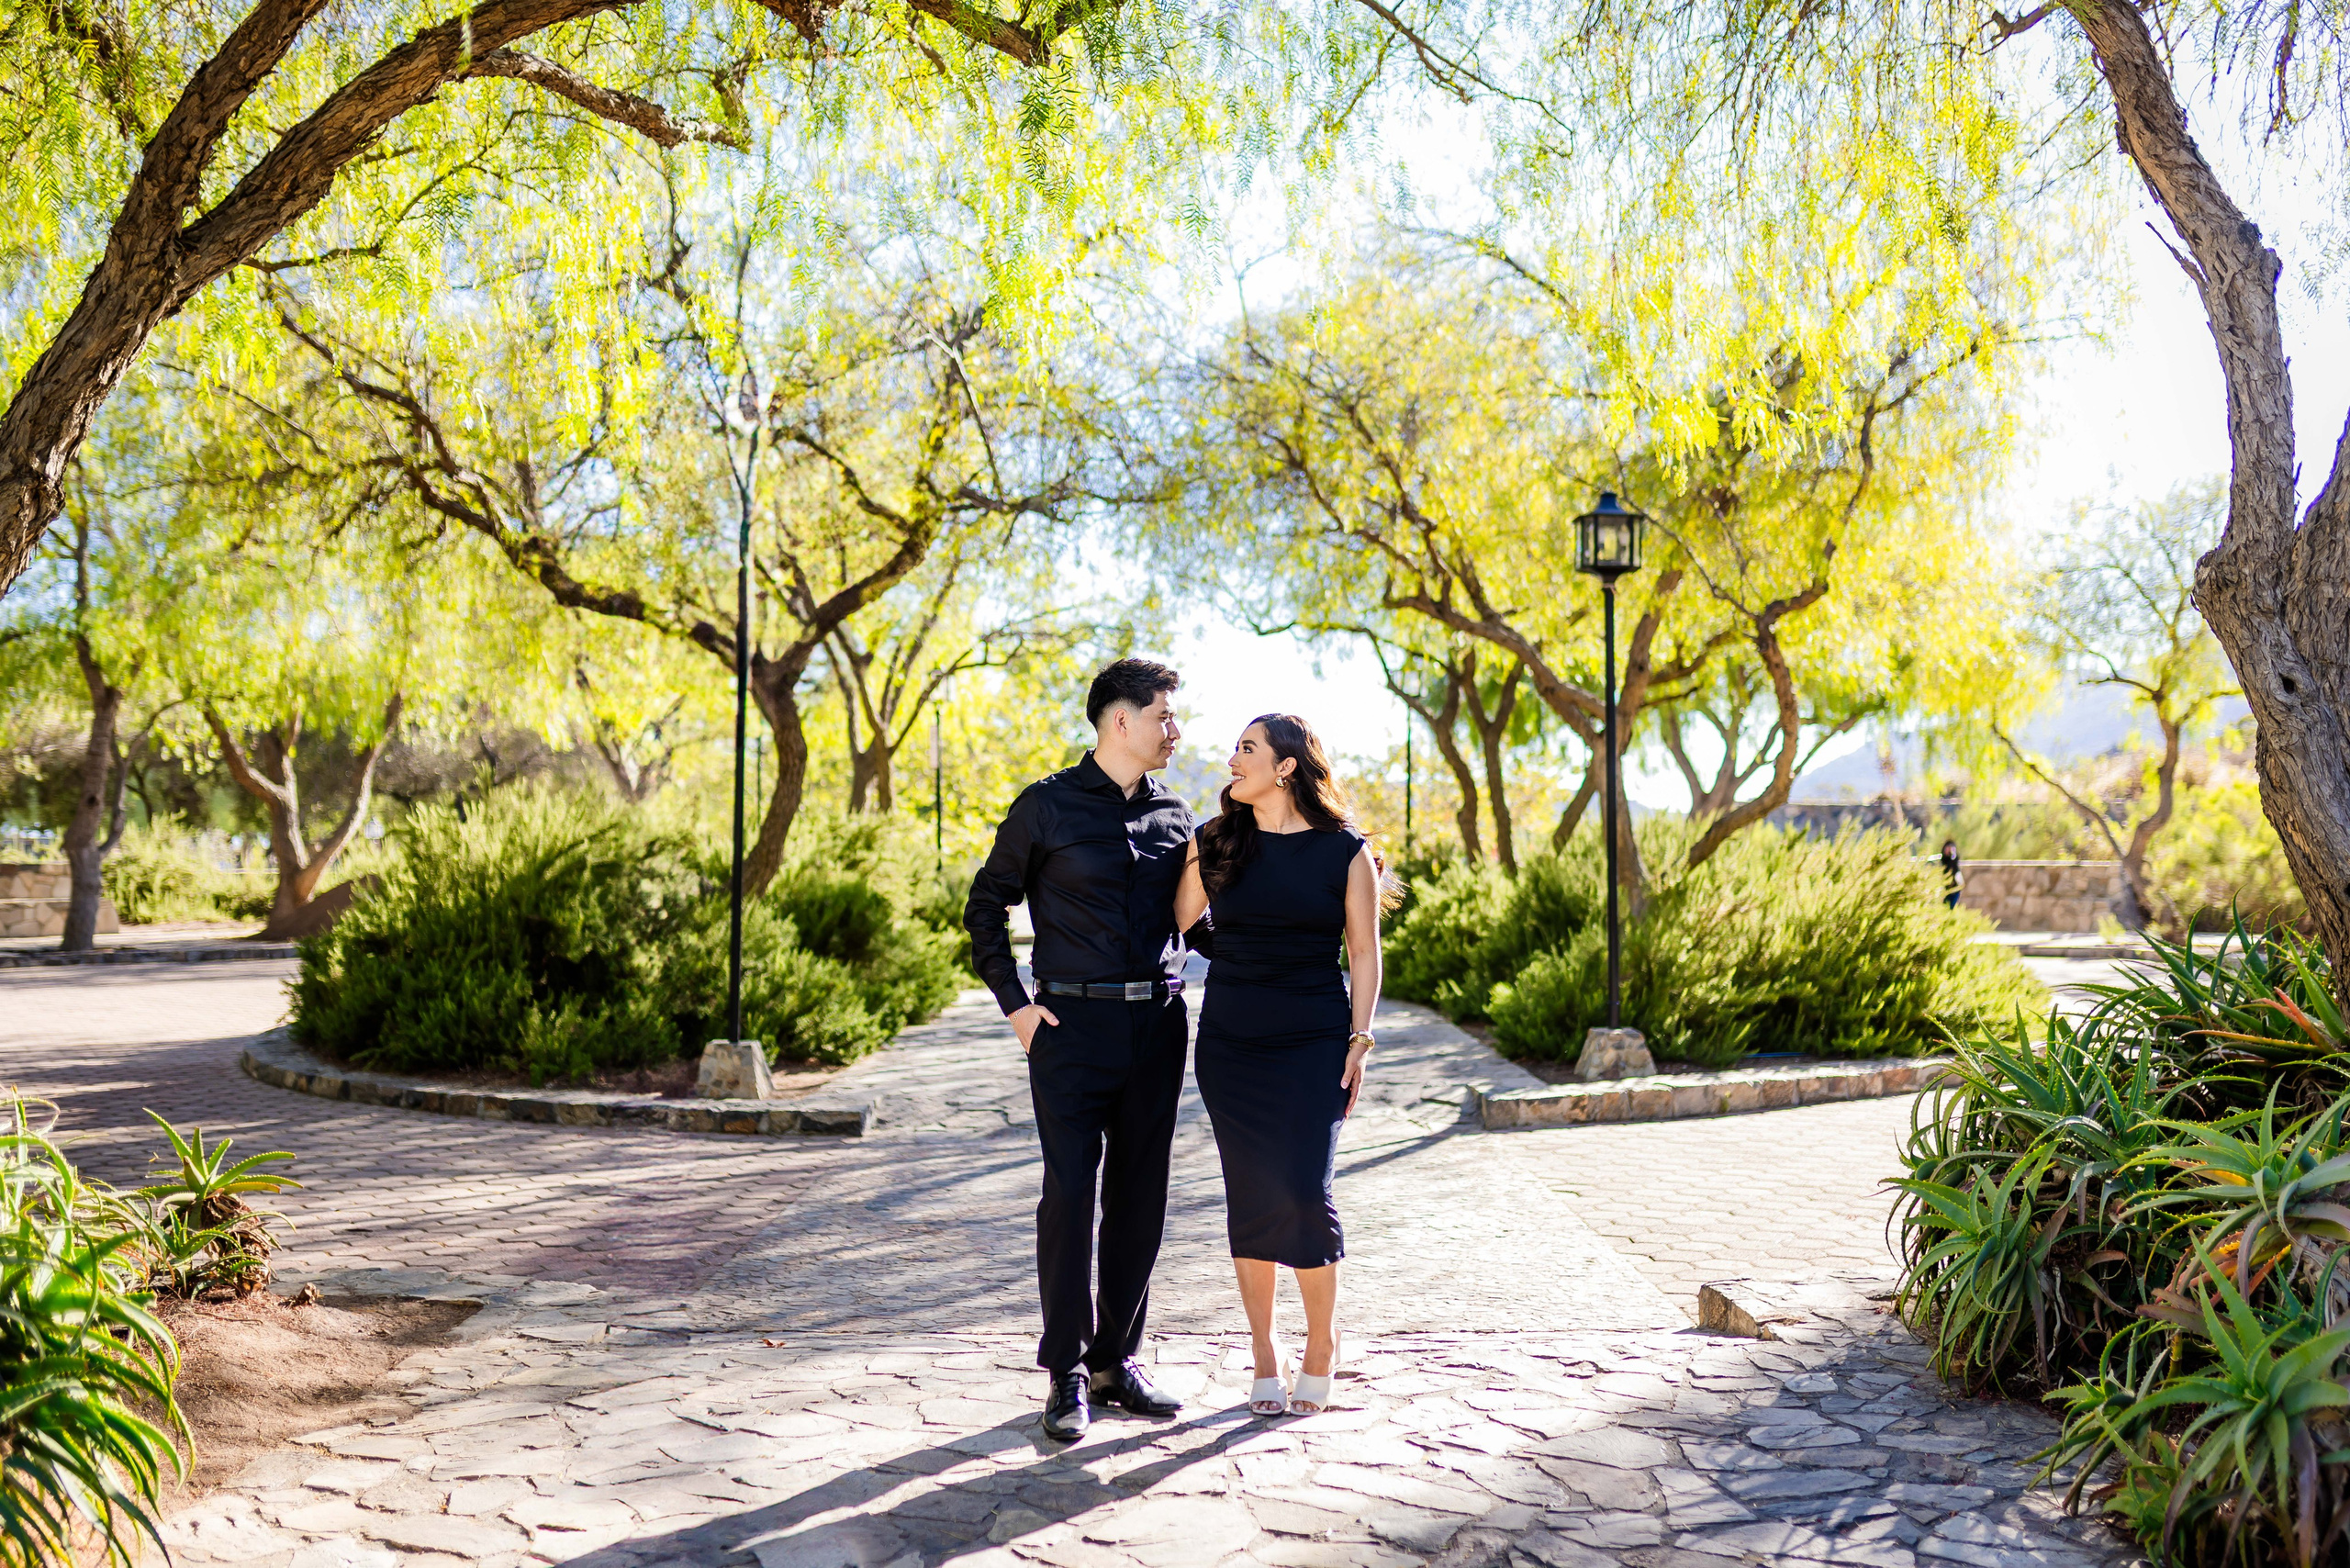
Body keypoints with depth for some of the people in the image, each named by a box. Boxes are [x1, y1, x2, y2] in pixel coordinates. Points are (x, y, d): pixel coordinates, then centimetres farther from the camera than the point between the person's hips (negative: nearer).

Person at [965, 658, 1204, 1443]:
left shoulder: (1175, 814, 12)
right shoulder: (1048, 806, -2)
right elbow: (985, 906, 4)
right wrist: (1014, 1003, -3)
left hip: (1157, 1023, 5)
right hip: (1073, 1022, -4)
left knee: (1139, 1198, 8)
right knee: (1070, 1193, -3)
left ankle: (1117, 1361, 21)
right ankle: (1066, 1373, 9)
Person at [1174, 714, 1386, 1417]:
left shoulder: (1345, 851, 0)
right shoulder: (1214, 844, 7)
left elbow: (1364, 952, 3)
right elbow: (1172, 923, 10)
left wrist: (1360, 1039, -3)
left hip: (1314, 1043, -2)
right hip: (1230, 1042, 3)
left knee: (1304, 1192, -10)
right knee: (1250, 1196, 4)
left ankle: (1322, 1343, 14)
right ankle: (1265, 1355, 18)